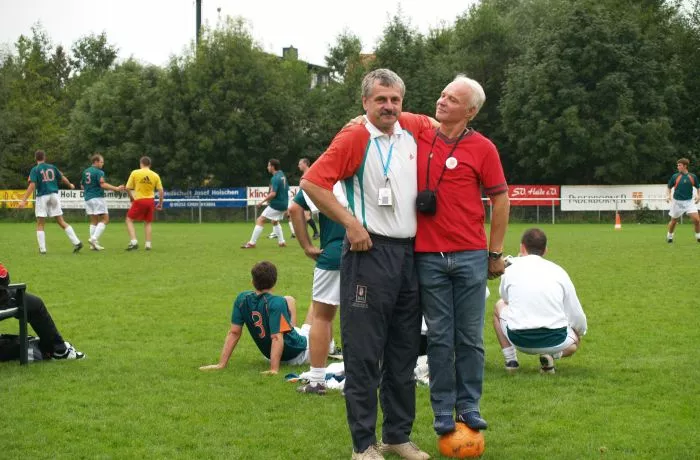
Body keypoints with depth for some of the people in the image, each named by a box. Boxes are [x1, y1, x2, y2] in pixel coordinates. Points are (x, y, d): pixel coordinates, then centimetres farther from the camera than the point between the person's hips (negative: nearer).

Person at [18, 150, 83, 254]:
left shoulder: (35, 170, -3)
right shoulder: (52, 167, 9)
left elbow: (32, 186, -14)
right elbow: (63, 178, 21)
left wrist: (24, 200, -16)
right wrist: (70, 185, 41)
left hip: (42, 197, -4)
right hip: (54, 196, 4)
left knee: (40, 224, 5)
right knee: (61, 222, 7)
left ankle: (42, 249, -2)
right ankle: (76, 242, 0)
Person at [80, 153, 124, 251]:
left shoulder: (85, 172, 14)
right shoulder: (99, 172, -9)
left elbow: (82, 186, 20)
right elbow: (103, 184, -21)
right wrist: (116, 189, -21)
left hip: (88, 198, 8)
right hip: (97, 198, -8)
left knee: (93, 221, 10)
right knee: (105, 219, -4)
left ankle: (93, 244, 3)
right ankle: (94, 238, -17)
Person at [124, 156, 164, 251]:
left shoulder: (135, 173, -4)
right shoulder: (155, 175, 3)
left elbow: (128, 188, -3)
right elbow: (161, 191, 2)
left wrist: (131, 197, 15)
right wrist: (160, 203, 14)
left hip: (139, 200, -3)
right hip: (150, 200, 3)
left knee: (129, 220, 9)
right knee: (148, 222, 17)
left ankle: (133, 241, -5)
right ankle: (148, 244, 13)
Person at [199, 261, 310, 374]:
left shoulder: (242, 299, -13)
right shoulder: (277, 303, -29)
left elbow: (234, 333, -11)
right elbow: (277, 337, -36)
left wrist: (221, 364, -8)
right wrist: (274, 369, -38)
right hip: (299, 353, -6)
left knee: (289, 300, 23)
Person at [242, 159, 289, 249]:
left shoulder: (275, 178, -19)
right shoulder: (282, 175, 8)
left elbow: (273, 194, -28)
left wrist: (262, 202, -17)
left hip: (276, 204, -9)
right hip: (284, 204, 9)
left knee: (260, 221, -5)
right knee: (275, 222, 29)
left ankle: (252, 243, -8)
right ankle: (281, 242, 23)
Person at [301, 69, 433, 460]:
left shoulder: (413, 129, 7)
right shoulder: (354, 138, -11)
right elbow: (312, 182, -17)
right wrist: (352, 223, -17)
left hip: (410, 253, 7)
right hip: (370, 252, -6)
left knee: (404, 352, 13)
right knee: (364, 353, -3)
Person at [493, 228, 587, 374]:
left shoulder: (510, 270, 7)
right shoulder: (558, 271, 7)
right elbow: (576, 315, 11)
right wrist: (581, 332, 32)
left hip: (519, 340, 0)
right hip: (554, 341, 0)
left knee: (499, 306, 31)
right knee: (575, 339, 36)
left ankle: (510, 360, 16)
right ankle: (550, 356, 2)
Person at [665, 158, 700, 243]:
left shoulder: (692, 177, -1)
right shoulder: (675, 177, -3)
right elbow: (669, 187, 8)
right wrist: (668, 195, -8)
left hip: (689, 202, 0)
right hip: (677, 202, 0)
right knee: (674, 221, 10)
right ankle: (669, 236, 34)